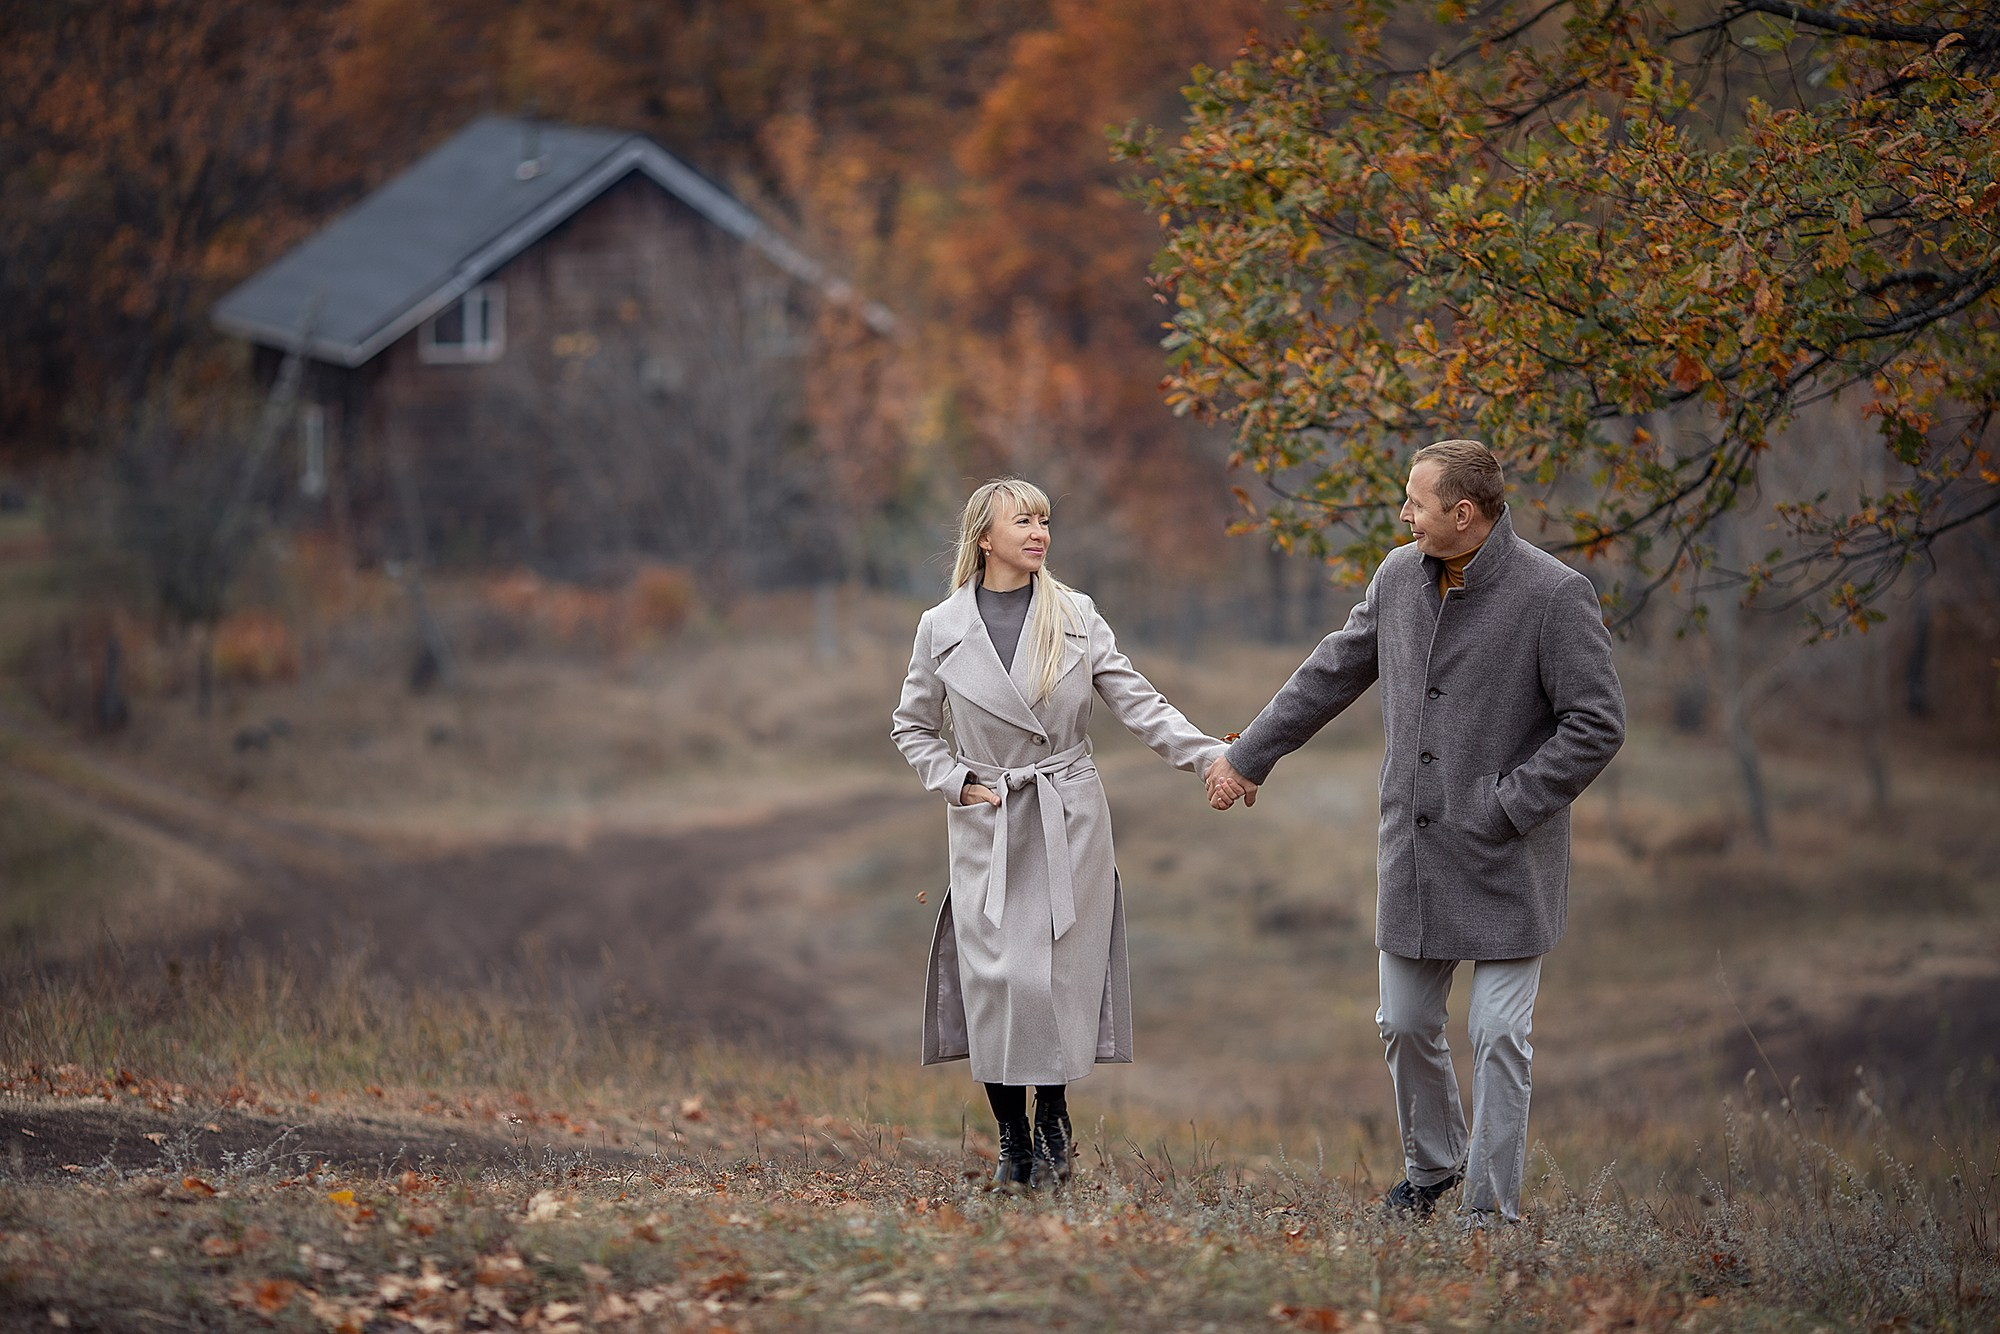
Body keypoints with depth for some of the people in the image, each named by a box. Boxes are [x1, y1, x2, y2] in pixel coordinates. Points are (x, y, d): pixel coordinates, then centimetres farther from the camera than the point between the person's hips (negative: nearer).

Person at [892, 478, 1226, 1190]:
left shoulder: (1077, 617, 3)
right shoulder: (942, 628, 1)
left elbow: (1137, 702, -1)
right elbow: (914, 727, 12)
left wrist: (1212, 757, -11)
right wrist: (957, 782, -3)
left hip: (1069, 819, 0)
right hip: (986, 827, 0)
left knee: (1062, 974, -2)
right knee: (994, 975, -6)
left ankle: (1053, 1122, 19)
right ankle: (1012, 1139, 9)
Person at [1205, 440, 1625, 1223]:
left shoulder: (1554, 595, -14)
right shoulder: (1399, 577, 5)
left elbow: (1597, 725, -14)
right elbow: (1333, 673, 18)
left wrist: (1505, 806, -16)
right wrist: (1248, 755, 23)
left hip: (1506, 864, -6)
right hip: (1413, 856, 6)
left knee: (1498, 1036, -4)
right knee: (1406, 1026, 12)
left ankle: (1492, 1206, 6)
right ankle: (1432, 1165, 35)